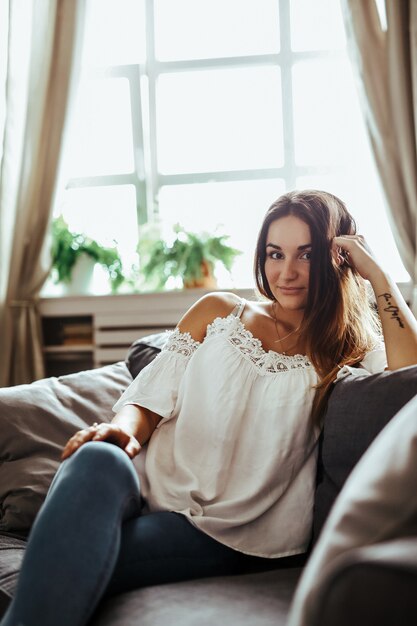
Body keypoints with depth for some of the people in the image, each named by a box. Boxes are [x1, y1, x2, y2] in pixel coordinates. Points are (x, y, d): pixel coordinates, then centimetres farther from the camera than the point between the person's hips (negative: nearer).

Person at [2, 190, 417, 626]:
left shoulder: (346, 353, 11)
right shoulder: (218, 312, 16)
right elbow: (151, 397, 11)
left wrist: (378, 275, -5)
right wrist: (123, 428, -13)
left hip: (223, 536, -2)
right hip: (150, 489, 3)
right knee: (98, 460, -36)